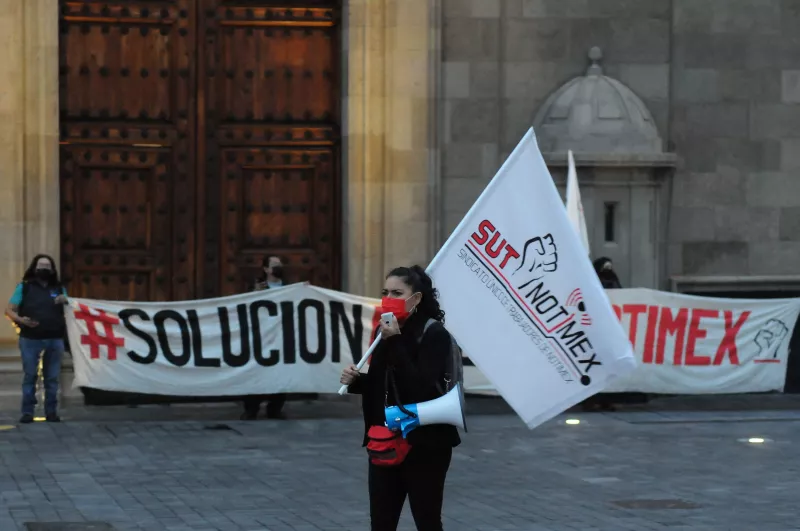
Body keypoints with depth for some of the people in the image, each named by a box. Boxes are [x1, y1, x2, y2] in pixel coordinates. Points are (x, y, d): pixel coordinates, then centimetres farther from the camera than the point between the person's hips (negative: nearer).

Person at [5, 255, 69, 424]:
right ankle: (27, 412, 2)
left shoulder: (59, 288, 15)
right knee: (29, 376, -2)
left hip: (55, 339, 3)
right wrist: (20, 320, -18)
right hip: (30, 339, -3)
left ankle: (51, 411, 10)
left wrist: (65, 302, -4)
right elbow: (9, 310, 2)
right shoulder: (24, 287, 6)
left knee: (52, 378, 5)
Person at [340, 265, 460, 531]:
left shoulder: (434, 334, -13)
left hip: (425, 445, -6)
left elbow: (420, 388, -24)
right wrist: (356, 380, -3)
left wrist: (395, 342, -24)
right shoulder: (383, 331, 7)